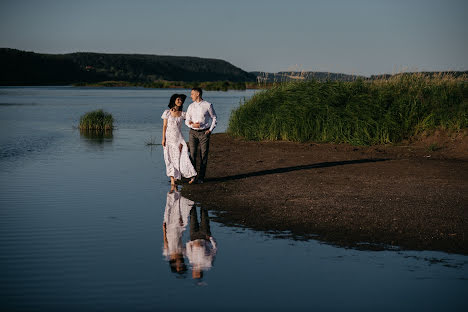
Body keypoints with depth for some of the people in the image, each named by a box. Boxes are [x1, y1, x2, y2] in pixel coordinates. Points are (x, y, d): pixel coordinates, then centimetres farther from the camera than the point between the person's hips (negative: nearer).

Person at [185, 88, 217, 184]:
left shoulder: (208, 105, -3)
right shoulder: (191, 106, 6)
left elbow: (214, 118, 8)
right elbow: (187, 120, 10)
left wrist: (210, 130, -3)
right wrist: (192, 125, -11)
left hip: (204, 133, -2)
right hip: (193, 132, 2)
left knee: (204, 155, -1)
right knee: (192, 154, -6)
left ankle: (200, 177, 5)